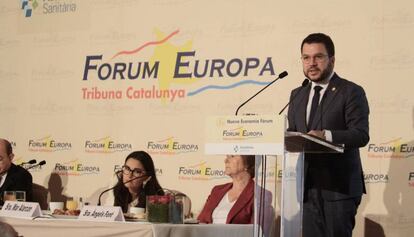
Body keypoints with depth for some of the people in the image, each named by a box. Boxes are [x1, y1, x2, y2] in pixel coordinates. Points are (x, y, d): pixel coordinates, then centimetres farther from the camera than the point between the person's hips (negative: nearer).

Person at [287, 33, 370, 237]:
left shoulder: (351, 92, -3)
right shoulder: (297, 95, 18)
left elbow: (361, 135, -13)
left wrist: (326, 135, -29)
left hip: (340, 186, -5)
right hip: (307, 187, 5)